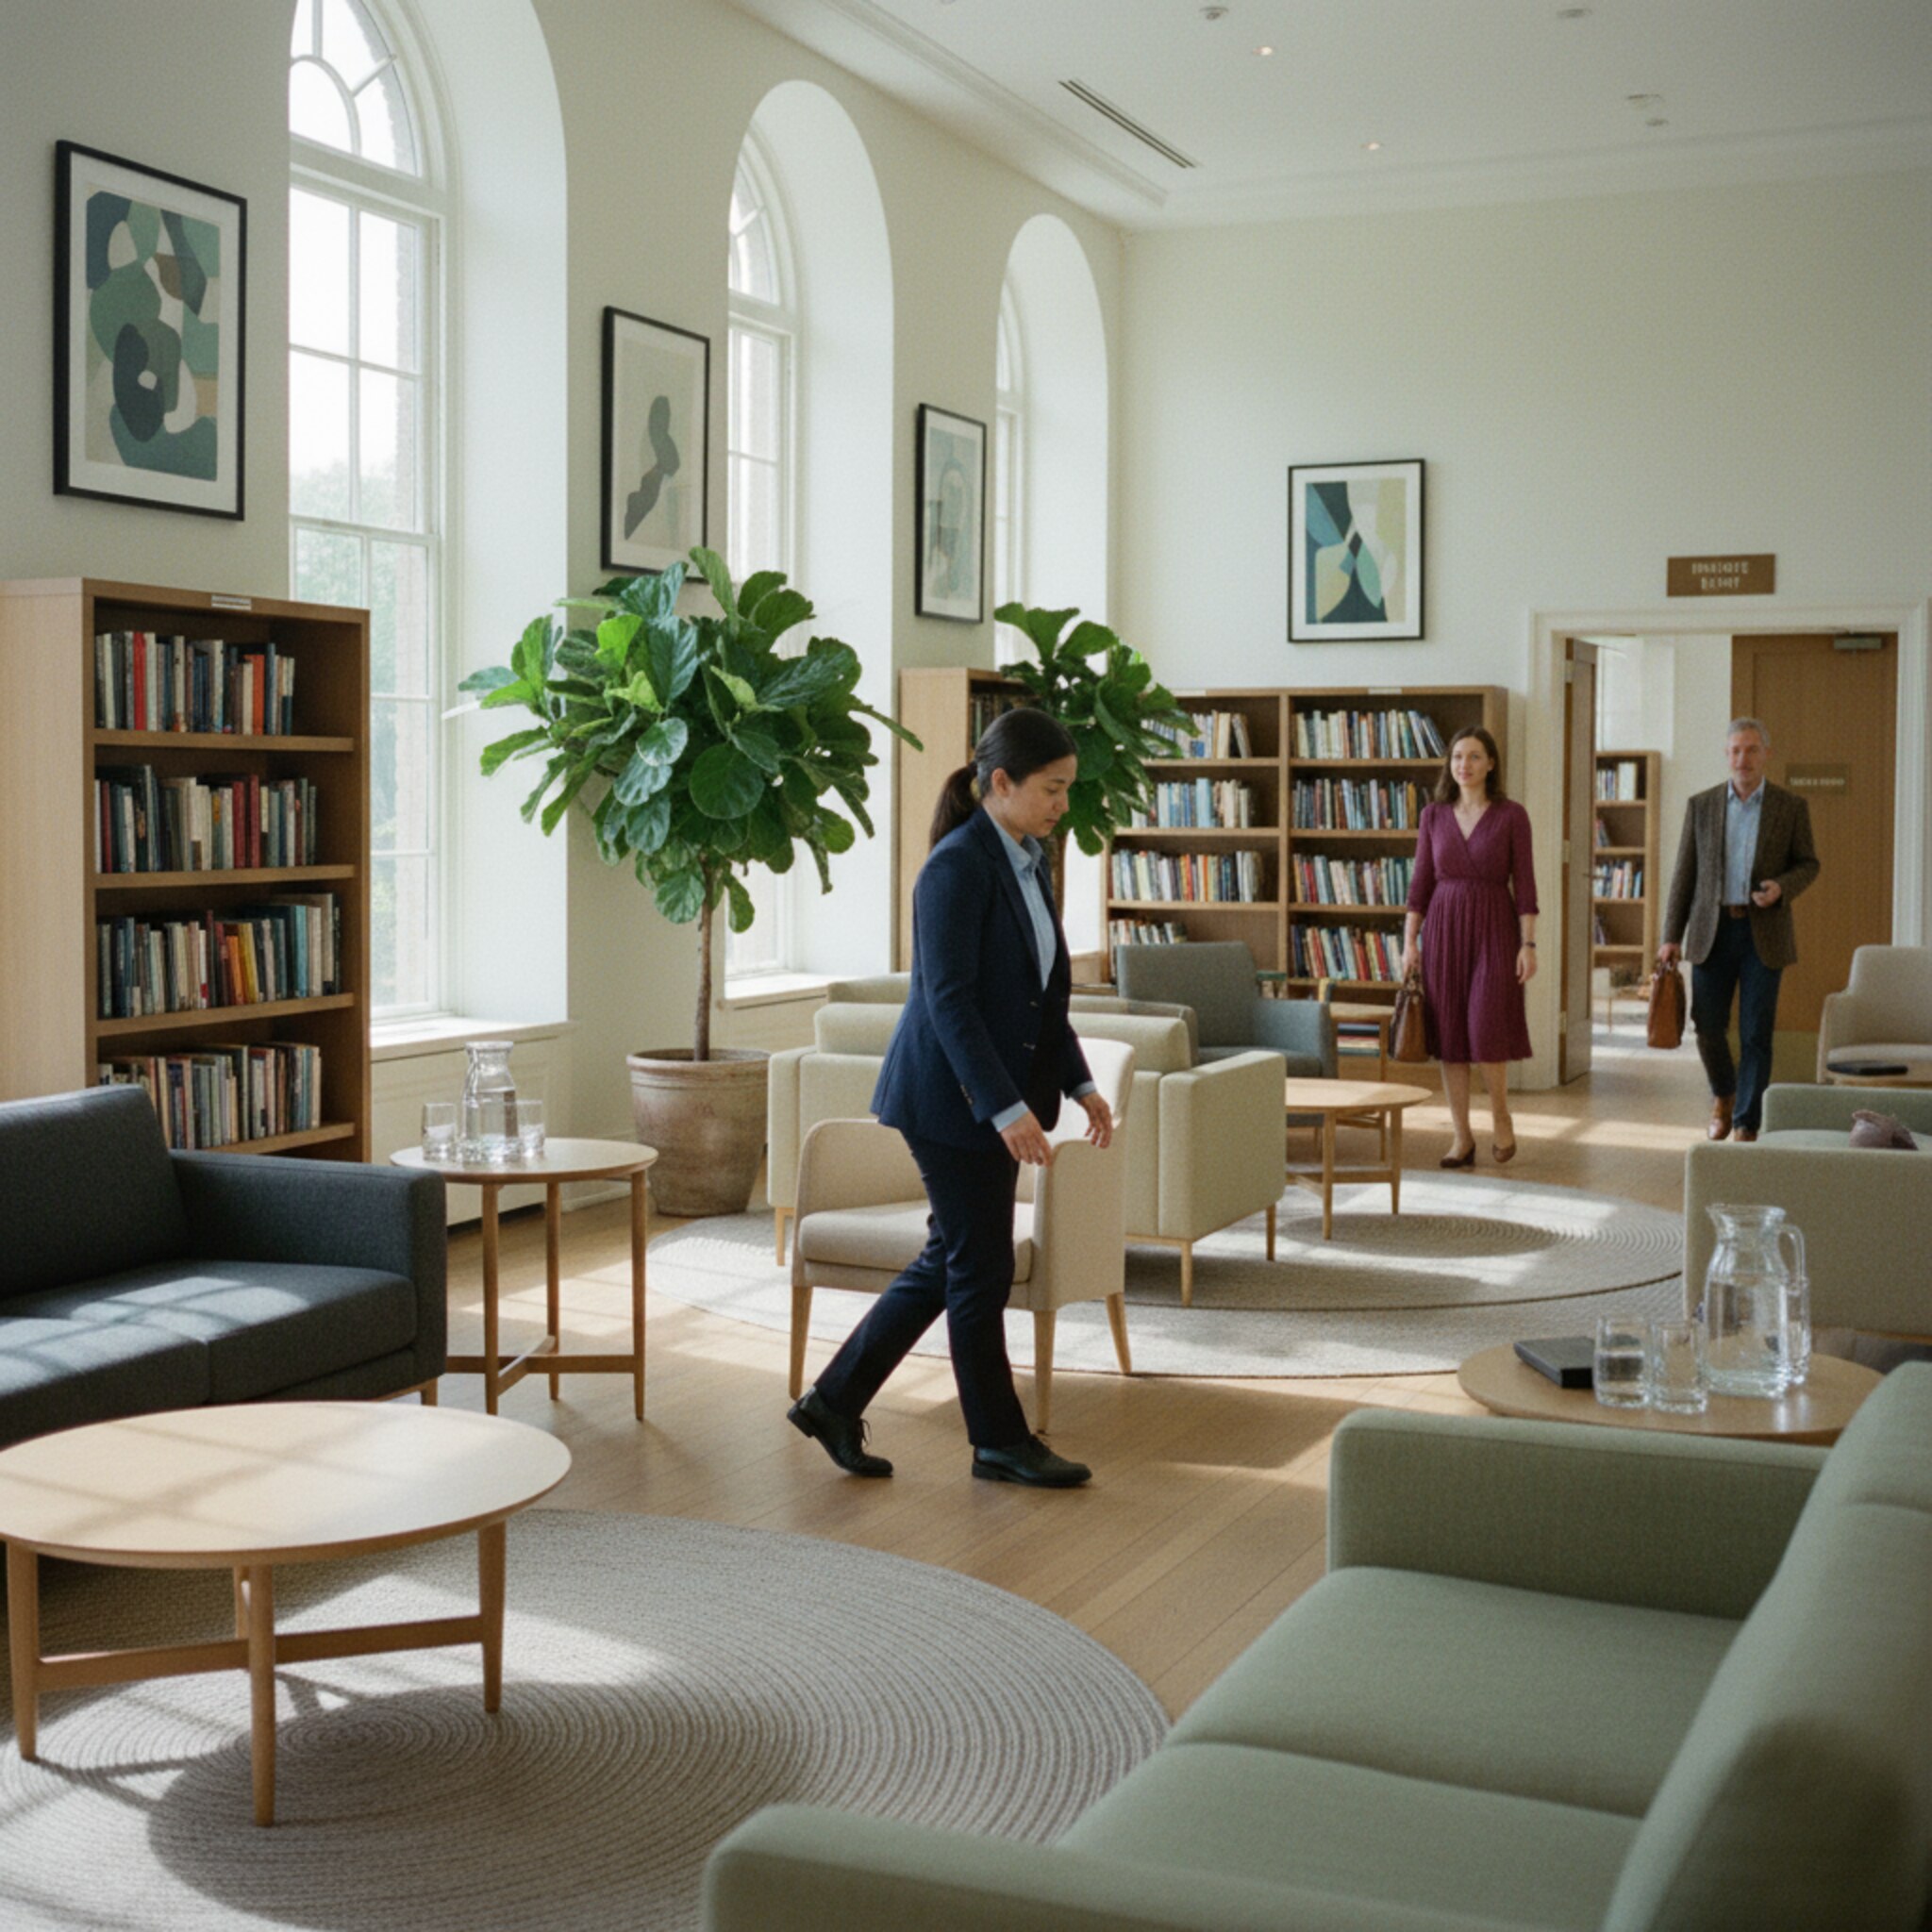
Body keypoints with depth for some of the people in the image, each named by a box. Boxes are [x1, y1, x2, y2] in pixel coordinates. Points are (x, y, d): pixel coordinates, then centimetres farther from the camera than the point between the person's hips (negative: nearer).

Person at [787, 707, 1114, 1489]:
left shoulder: (1028, 862, 10)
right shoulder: (957, 867, -17)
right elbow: (949, 1001, -22)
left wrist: (1080, 1083, 13)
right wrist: (1006, 1107, -26)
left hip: (996, 1095, 9)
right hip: (951, 1098, -9)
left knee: (950, 1262, 14)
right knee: (980, 1269, 2)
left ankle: (835, 1401, 24)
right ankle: (999, 1441, 17)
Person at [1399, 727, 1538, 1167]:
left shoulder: (1511, 815, -2)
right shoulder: (1433, 816, 6)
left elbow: (1524, 883, -3)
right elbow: (1421, 882, 7)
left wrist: (1529, 944, -9)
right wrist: (1409, 941, 2)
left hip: (1493, 930, -3)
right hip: (1443, 928, 3)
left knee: (1487, 1031, -10)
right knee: (1449, 1035, 2)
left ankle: (1501, 1116, 15)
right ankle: (1462, 1137, 10)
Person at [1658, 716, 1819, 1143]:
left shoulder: (1792, 807, 2)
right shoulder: (1701, 805, 5)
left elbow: (1808, 864, 8)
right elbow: (1685, 873, 6)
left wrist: (1781, 887, -15)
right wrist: (1672, 936, 1)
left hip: (1764, 933, -1)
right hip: (1713, 931, 1)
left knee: (1756, 1034, -3)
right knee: (1708, 1026, 2)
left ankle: (1746, 1123, 5)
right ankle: (1724, 1094, 31)